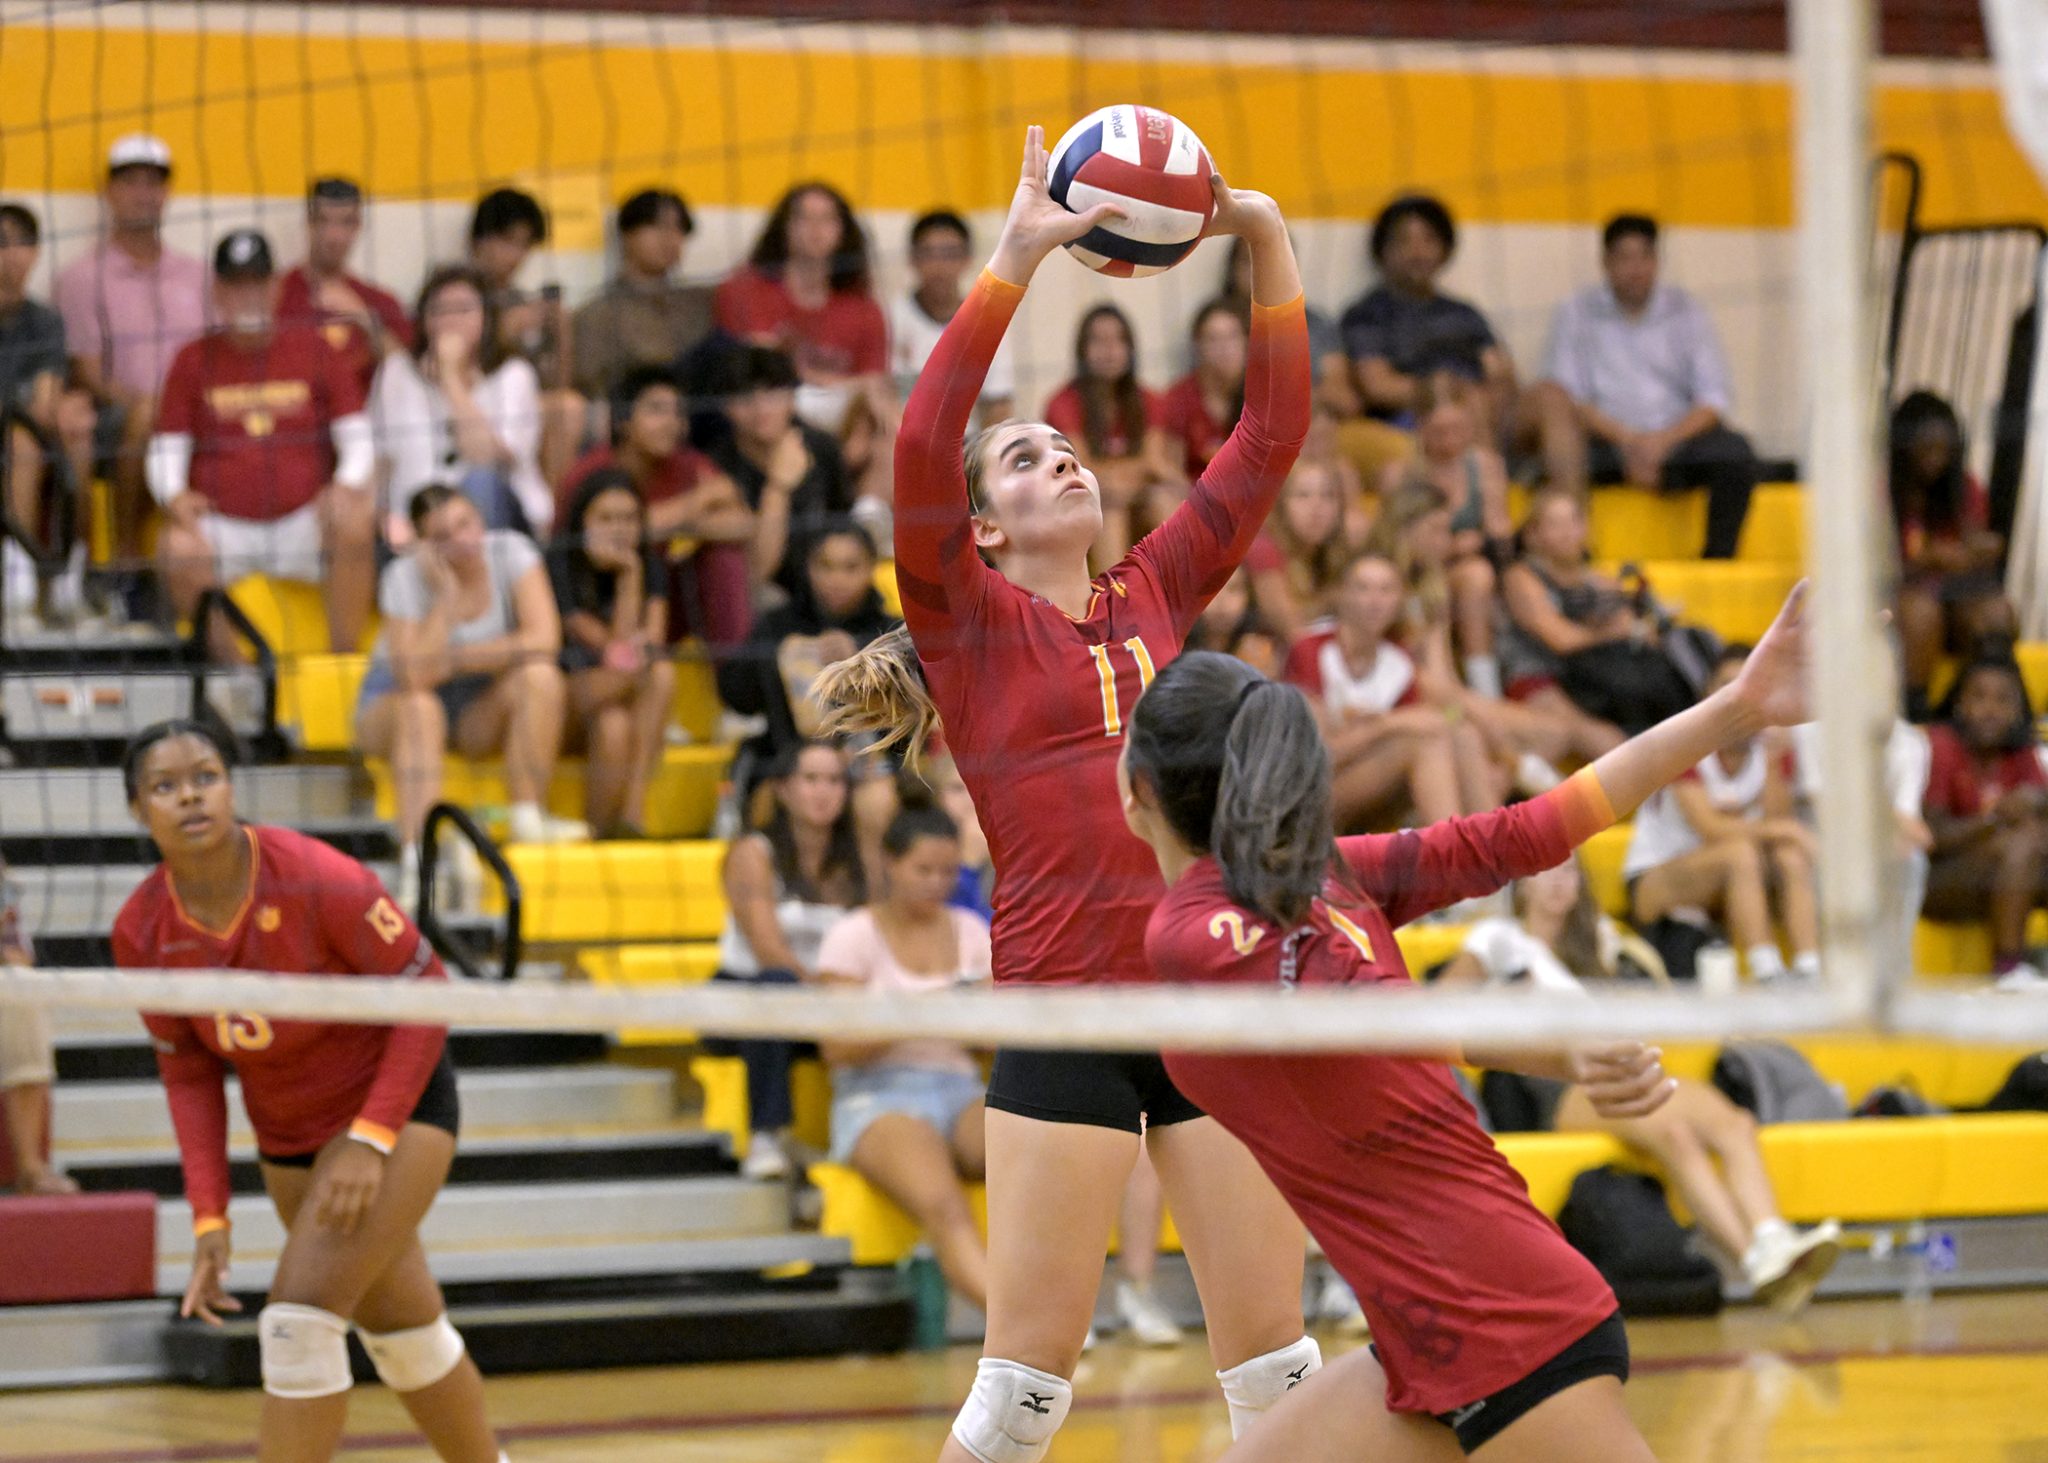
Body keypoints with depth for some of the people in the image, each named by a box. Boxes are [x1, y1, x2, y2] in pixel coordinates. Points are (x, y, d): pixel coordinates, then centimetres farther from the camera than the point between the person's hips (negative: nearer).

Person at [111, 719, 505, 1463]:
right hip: (286, 1136, 5)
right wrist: (209, 1216, -9)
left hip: (396, 1103, -5)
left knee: (301, 1317, -19)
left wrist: (371, 1140, -24)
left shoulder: (318, 880, -28)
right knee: (400, 1329, 17)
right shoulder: (140, 933, -13)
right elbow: (188, 1072, -2)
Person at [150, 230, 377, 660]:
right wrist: (175, 497, -14)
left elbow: (358, 436, 7)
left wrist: (346, 486, -15)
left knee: (357, 524, -32)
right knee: (177, 548, -33)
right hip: (221, 523, 0)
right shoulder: (194, 361, 10)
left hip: (304, 523, 0)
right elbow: (167, 448, 9)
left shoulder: (314, 350, 9)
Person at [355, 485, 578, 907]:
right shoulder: (405, 578, -19)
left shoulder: (511, 552, -13)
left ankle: (527, 820, -28)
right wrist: (445, 595, -31)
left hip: (480, 712, 2)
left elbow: (544, 639, -24)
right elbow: (414, 676, -31)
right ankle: (417, 854, -50)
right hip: (390, 710, -2)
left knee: (539, 676, -27)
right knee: (419, 708, -37)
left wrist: (456, 660, -23)